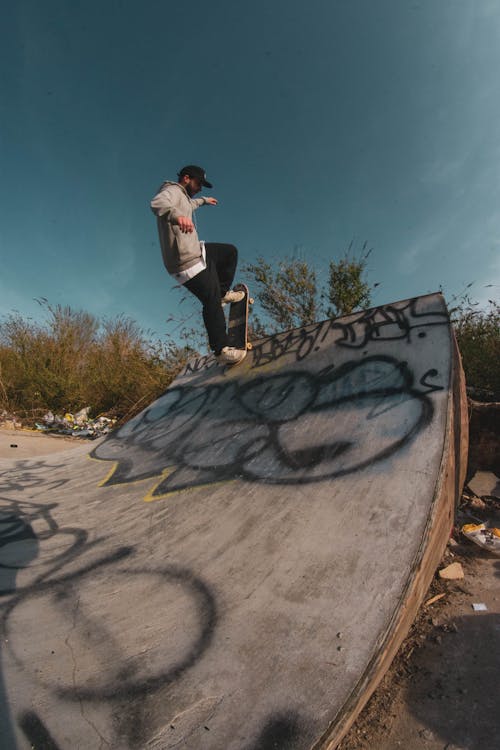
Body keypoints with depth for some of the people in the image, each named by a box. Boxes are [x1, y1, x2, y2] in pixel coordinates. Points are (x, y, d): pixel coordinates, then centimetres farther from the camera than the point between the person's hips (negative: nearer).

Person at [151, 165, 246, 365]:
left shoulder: (181, 195, 20)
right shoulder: (172, 190, -10)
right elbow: (157, 203, -34)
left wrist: (203, 200, 61)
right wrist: (177, 216, -55)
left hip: (196, 252, 11)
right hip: (187, 262, -11)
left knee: (230, 251, 22)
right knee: (212, 303, -11)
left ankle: (222, 292, 24)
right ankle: (221, 350, -3)